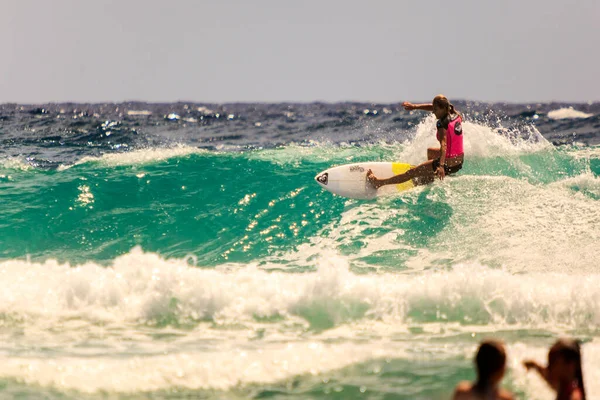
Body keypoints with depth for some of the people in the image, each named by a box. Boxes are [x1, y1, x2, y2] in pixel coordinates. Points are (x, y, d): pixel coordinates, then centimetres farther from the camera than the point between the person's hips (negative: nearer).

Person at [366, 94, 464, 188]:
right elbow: (431, 107, 15)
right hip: (459, 162, 9)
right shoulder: (454, 115, 2)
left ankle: (379, 183, 10)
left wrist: (441, 166, -49)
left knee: (411, 172, 2)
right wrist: (414, 106, 7)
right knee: (430, 151, 39)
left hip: (448, 165, -9)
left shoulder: (442, 124, -21)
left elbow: (443, 144, -36)